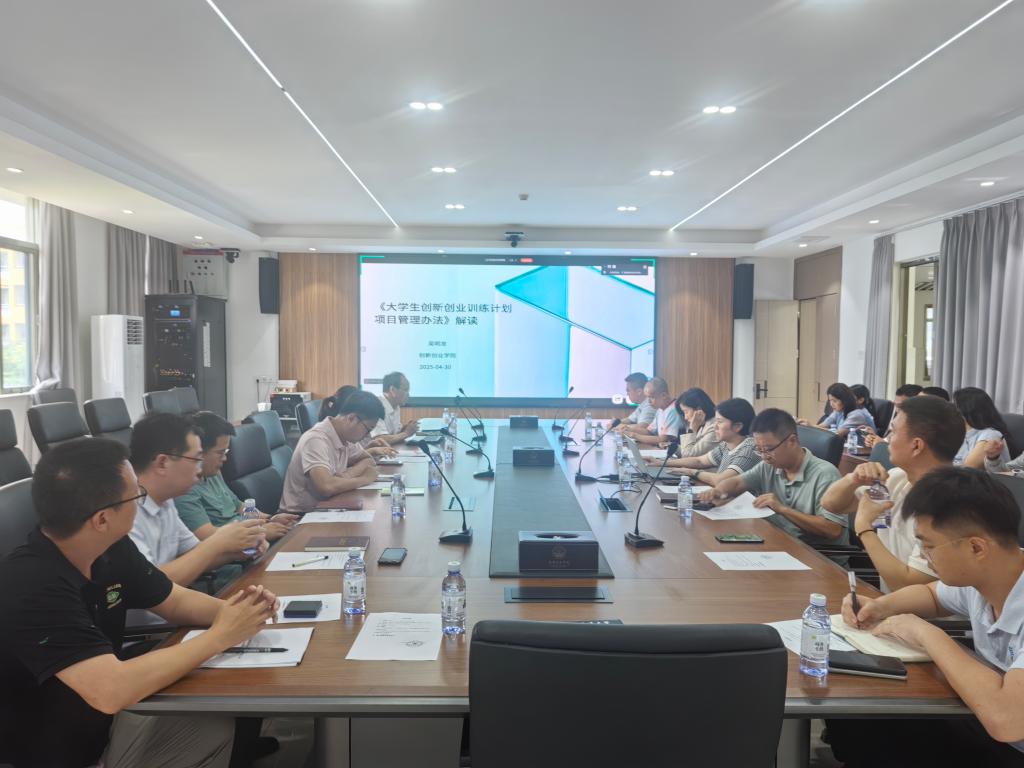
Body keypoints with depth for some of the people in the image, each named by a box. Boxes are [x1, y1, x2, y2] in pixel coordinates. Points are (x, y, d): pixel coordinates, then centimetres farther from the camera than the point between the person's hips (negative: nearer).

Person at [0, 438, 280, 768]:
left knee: (216, 727, 7)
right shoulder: (30, 587, -31)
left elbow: (176, 601, 7)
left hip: (101, 726, 8)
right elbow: (110, 690, -38)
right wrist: (220, 636, -28)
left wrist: (231, 609, -14)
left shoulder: (112, 548, -7)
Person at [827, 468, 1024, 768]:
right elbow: (931, 594, 19)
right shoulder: (978, 576, -5)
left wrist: (929, 635, -26)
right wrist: (881, 606, -2)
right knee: (850, 726, 0)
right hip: (988, 729, 7)